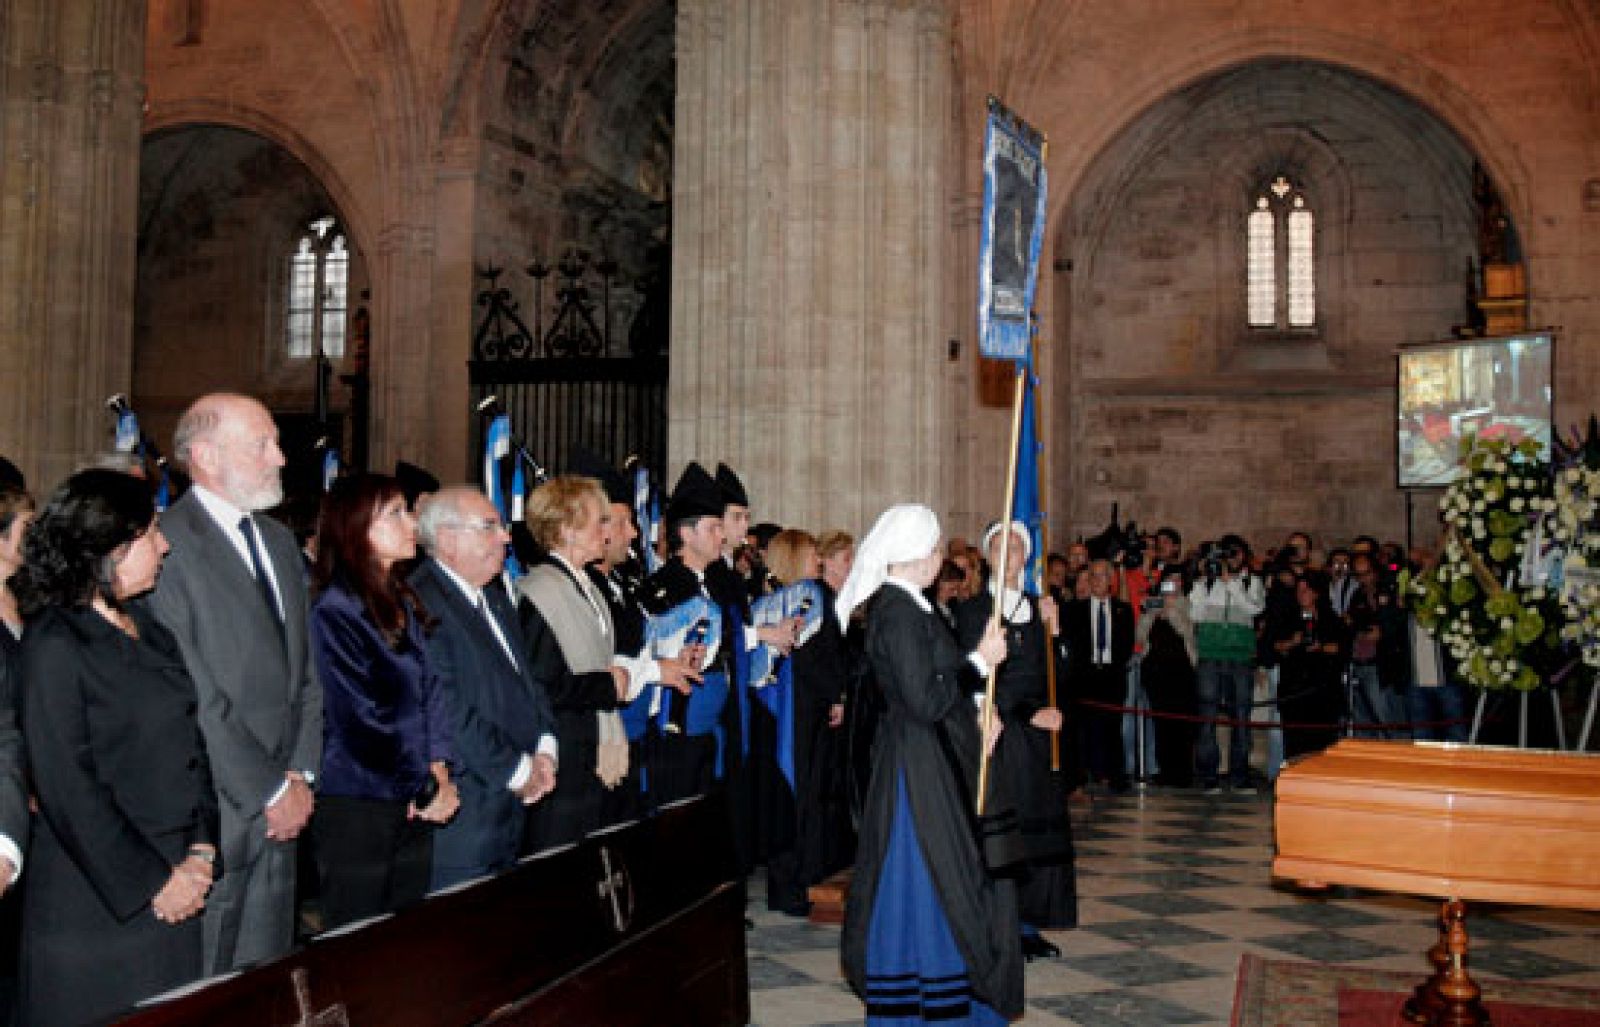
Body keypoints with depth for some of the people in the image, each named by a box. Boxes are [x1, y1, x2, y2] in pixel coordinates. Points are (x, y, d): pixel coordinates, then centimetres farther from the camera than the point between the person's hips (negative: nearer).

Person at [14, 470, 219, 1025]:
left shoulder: (147, 628, 9)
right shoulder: (56, 643, -13)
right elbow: (67, 788, -16)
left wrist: (201, 850, -2)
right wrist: (153, 882, -13)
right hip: (98, 902, -6)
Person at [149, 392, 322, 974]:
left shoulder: (280, 541, 14)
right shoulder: (168, 545, -13)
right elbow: (196, 695, -16)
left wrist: (300, 776, 3)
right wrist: (273, 791, -10)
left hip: (280, 808, 7)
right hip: (212, 811, -7)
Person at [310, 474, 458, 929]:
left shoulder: (406, 604, 11)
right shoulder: (334, 611, -13)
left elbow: (430, 690, 10)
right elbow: (361, 717, -16)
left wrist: (439, 772, -3)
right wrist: (425, 790, -11)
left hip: (414, 806, 7)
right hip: (357, 807, -7)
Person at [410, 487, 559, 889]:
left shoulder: (494, 596, 16)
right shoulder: (419, 603, -16)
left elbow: (527, 677, 19)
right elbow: (447, 711, -21)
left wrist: (544, 749, 3)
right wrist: (518, 770, -14)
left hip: (513, 803, 9)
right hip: (465, 807, -9)